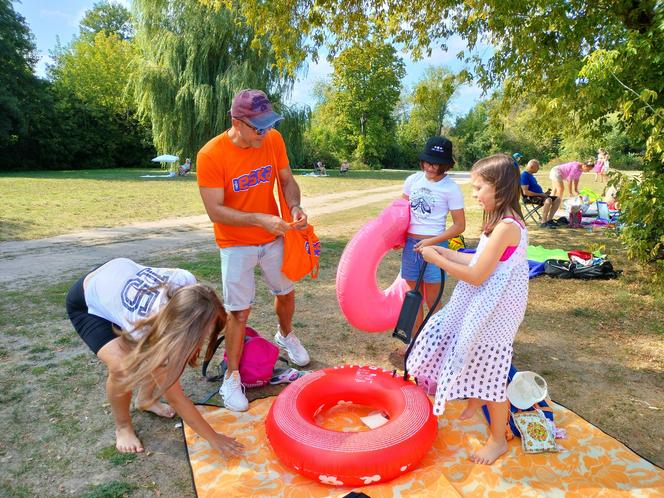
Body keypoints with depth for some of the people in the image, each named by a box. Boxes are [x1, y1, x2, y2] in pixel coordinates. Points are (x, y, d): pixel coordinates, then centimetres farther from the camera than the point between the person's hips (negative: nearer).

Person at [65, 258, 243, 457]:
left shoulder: (186, 282, -32)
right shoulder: (149, 331, -40)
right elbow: (175, 397, -28)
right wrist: (214, 439, -22)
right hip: (86, 304, -5)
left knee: (170, 351, -5)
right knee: (121, 366, -25)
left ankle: (145, 399, 22)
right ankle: (123, 427, 5)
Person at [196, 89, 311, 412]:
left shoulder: (273, 139, -10)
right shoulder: (210, 155, -23)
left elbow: (287, 180, 1)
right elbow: (215, 211, -23)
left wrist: (295, 207, -20)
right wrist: (260, 219, -34)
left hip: (273, 237, 5)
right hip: (236, 244, -4)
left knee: (286, 292, 19)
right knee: (239, 311, -2)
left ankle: (285, 335, 50)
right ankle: (232, 377, 17)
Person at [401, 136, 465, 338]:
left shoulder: (451, 188, -11)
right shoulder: (412, 180, 1)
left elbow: (459, 226, -8)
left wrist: (432, 242, -17)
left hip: (435, 245, -4)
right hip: (410, 243, 5)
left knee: (432, 300, 2)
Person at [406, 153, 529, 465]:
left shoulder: (506, 227, -25)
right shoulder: (503, 222, 6)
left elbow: (476, 275, -24)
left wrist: (436, 260, -16)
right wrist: (445, 253, 7)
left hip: (493, 314, -9)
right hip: (480, 308, 10)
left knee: (490, 374, 6)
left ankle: (498, 440, 28)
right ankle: (476, 398, 45)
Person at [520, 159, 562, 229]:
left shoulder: (530, 175, 18)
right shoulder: (524, 175, -14)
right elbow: (525, 192, -22)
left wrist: (544, 193, 9)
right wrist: (540, 194, -18)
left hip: (538, 195, 10)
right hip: (531, 197, -10)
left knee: (557, 199, 2)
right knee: (548, 200, -34)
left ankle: (549, 220, -1)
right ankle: (543, 223, -25)